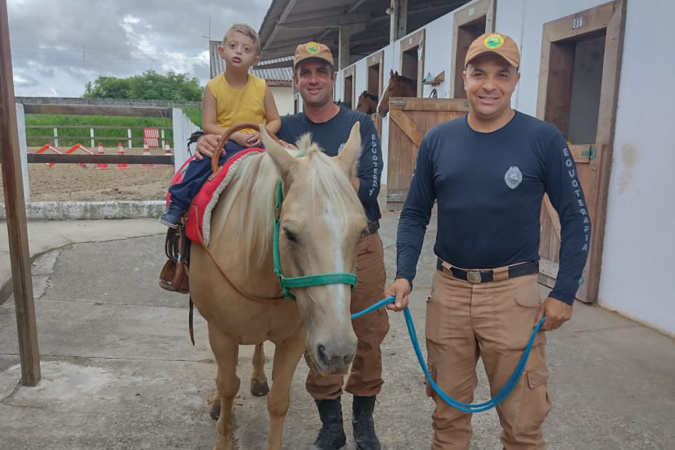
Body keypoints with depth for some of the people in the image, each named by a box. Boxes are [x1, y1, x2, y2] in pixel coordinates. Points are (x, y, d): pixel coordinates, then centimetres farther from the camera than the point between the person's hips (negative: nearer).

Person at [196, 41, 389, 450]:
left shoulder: (360, 124, -1)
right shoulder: (285, 130, 6)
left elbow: (368, 188, -12)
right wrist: (210, 144, -14)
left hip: (362, 247, -1)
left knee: (369, 335, 9)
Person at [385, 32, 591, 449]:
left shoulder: (544, 139, -6)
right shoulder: (438, 140, 2)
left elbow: (576, 218, 0)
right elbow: (415, 213, 7)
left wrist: (564, 293, -5)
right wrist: (404, 274, -5)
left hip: (513, 292, -2)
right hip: (448, 290, 3)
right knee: (448, 410, 18)